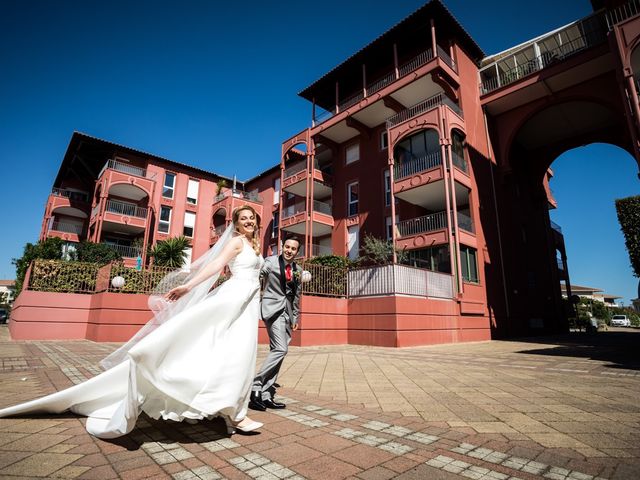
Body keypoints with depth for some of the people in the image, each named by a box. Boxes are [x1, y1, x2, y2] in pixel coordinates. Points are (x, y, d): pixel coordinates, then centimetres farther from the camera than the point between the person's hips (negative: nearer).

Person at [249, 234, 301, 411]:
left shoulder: (297, 270, 13)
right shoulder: (270, 262, -2)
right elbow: (256, 280, -7)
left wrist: (295, 318, 18)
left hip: (287, 312, 6)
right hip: (273, 308, -6)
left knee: (277, 351, 6)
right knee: (281, 349, -18)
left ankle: (266, 395, 13)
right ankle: (256, 385, -6)